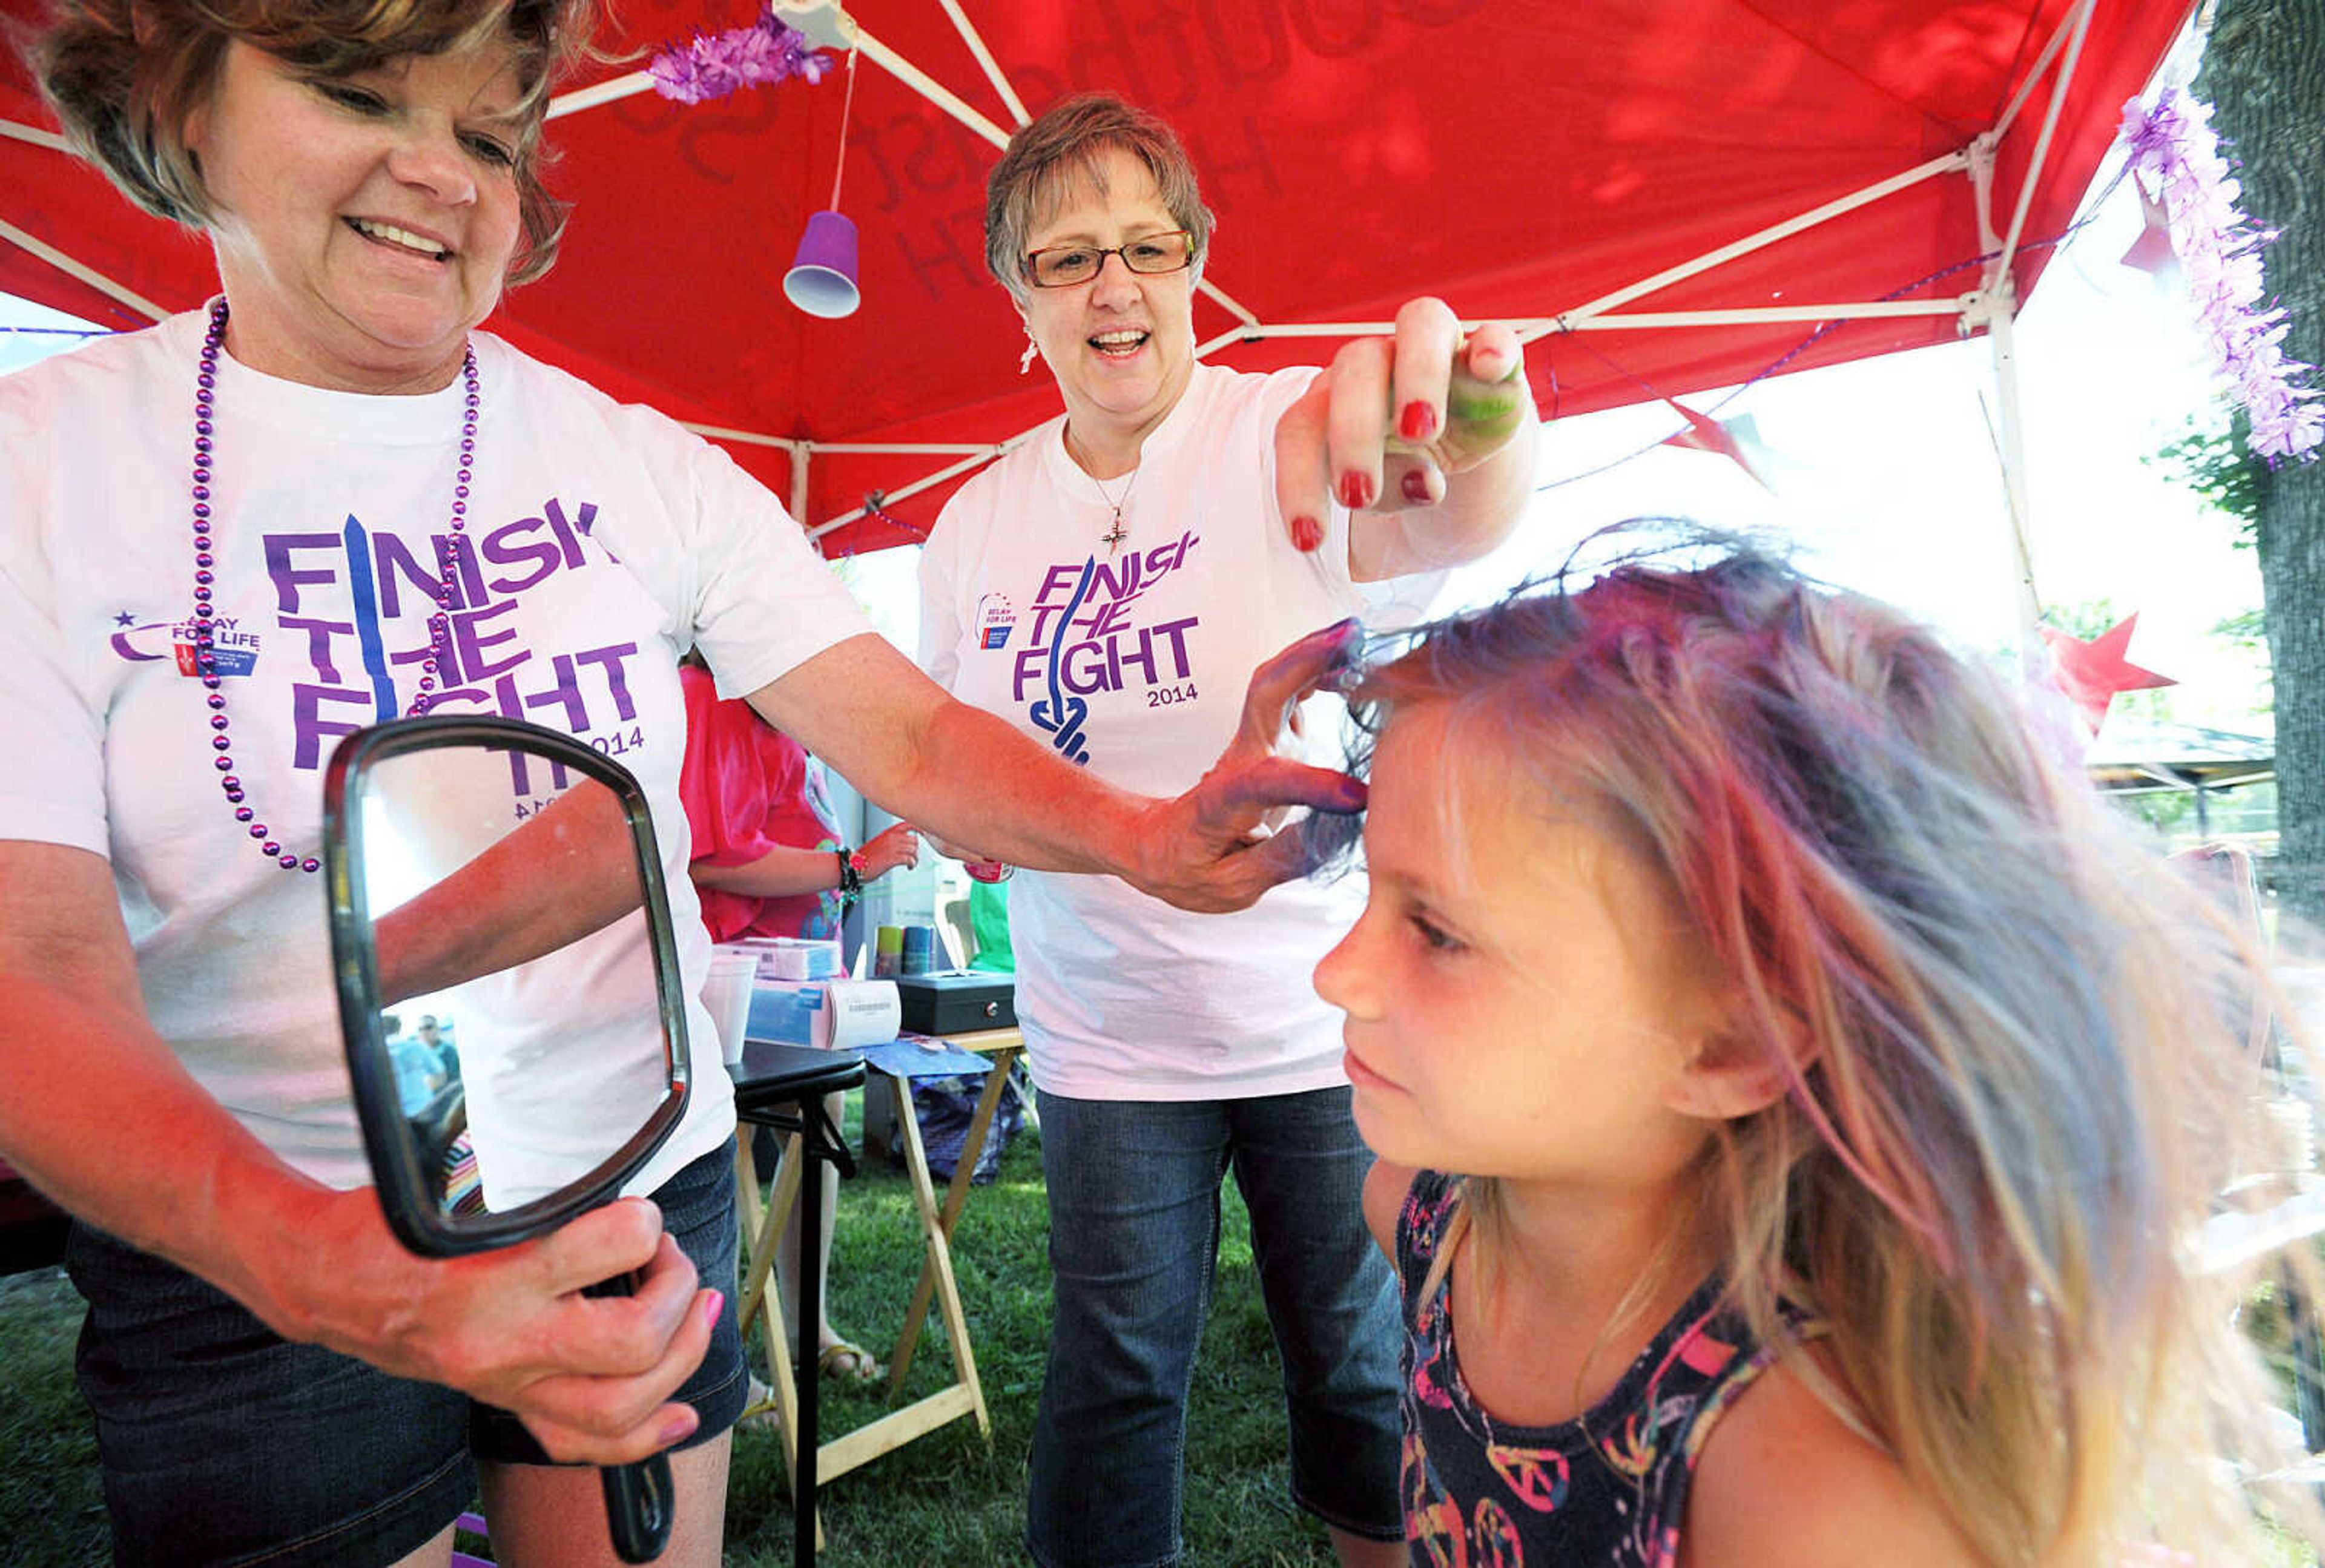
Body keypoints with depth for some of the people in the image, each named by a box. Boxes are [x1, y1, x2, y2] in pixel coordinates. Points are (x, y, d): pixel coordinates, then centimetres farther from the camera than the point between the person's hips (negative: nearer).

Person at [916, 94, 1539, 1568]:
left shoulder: (1290, 435, -10)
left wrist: (1473, 430, -54)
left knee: (1364, 1362, 15)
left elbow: (1454, 519, -32)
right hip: (1106, 1041, 3)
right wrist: (957, 810, -8)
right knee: (1114, 1377, 13)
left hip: (1328, 1013, -2)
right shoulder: (977, 523, 3)